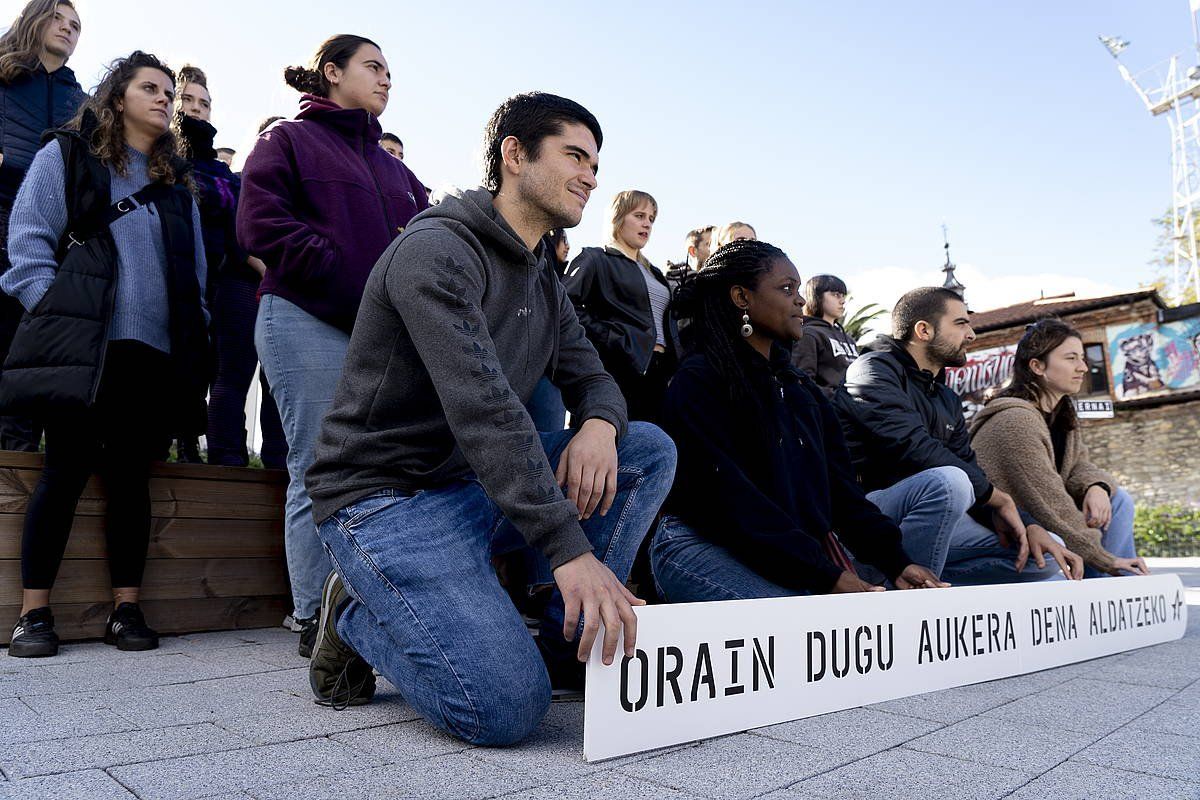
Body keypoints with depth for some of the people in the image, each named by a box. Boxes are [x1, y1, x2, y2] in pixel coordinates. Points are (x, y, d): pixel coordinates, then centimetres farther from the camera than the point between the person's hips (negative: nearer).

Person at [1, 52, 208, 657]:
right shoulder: (67, 156, 10)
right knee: (67, 470, -3)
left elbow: (195, 270, 19)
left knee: (131, 476, 4)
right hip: (81, 346, -3)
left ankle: (126, 609, 9)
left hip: (155, 354, 4)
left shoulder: (177, 185, 21)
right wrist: (55, 318, -8)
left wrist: (192, 336, 7)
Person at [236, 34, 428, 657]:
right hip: (311, 324, -5)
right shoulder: (288, 140, 9)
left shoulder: (392, 166, 27)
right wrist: (355, 284, -13)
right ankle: (316, 622, 4)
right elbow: (264, 226, -5)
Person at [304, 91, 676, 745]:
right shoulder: (437, 249, -17)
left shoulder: (544, 286, 13)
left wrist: (600, 424, -15)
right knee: (506, 707, -24)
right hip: (388, 497, -9)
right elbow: (481, 407, -28)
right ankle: (359, 617, 3)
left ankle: (568, 645, -1)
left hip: (478, 486, 9)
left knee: (649, 449, -3)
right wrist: (570, 549, -34)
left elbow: (590, 377, 12)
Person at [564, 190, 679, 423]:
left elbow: (667, 323, 31)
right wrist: (610, 340, -14)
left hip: (660, 374, 7)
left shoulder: (653, 273, 28)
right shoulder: (594, 259, 4)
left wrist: (674, 359, 13)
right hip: (621, 370, -7)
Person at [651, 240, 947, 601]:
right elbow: (729, 494, -15)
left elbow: (838, 485, 11)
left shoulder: (802, 388, 20)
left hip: (804, 555, 8)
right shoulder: (698, 380, -5)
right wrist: (825, 573, -19)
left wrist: (895, 561, -3)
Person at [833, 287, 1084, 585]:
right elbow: (914, 447, -21)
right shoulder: (874, 369, -7)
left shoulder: (947, 399, 19)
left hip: (924, 526, 8)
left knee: (1047, 555, 2)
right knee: (948, 481, -35)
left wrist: (1027, 525, -4)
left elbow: (970, 469, 14)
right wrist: (998, 499, -13)